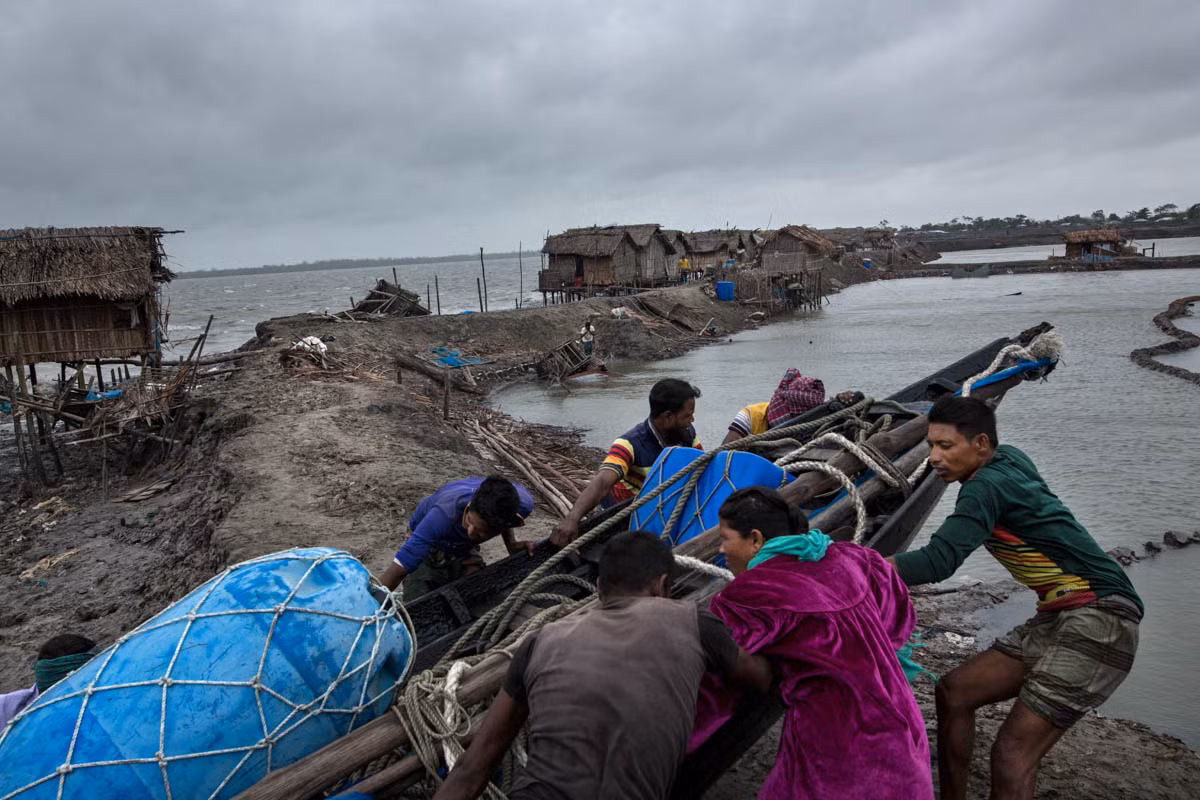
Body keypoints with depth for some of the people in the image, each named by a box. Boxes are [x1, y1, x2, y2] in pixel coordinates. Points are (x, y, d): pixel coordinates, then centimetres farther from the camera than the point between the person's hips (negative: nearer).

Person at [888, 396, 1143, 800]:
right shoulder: (1008, 457, 7)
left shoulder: (988, 485, -19)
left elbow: (938, 561, -30)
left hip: (1100, 619, -10)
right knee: (953, 692, 8)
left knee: (1012, 755, -17)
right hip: (1055, 619, 10)